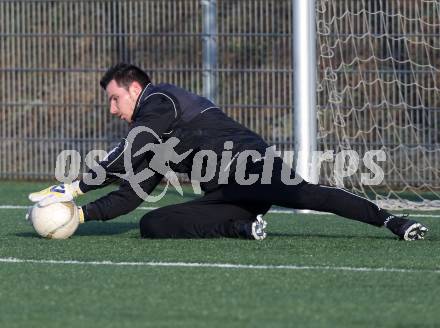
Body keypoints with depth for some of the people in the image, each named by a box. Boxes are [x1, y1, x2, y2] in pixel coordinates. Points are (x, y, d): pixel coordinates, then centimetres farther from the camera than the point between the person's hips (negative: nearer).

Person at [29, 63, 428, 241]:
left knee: (300, 194, -37)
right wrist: (81, 214, 19)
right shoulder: (153, 142, 32)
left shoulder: (159, 101, 3)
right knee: (152, 224, -5)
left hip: (249, 164, -9)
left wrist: (74, 188, -7)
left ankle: (388, 219, -41)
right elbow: (131, 194, 31)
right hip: (226, 195, 9)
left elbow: (124, 160, -9)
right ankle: (245, 227, -16)